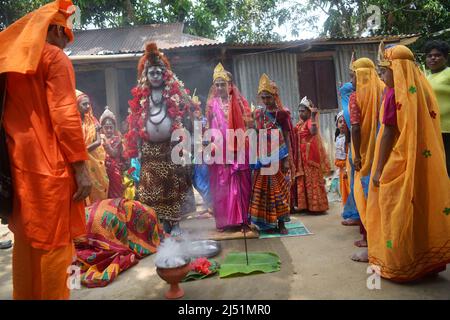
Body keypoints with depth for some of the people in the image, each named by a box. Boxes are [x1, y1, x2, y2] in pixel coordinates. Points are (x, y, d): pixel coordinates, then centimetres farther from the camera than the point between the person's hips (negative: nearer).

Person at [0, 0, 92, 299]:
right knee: (54, 241, 1)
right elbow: (65, 116, -16)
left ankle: (25, 295, 29)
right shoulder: (54, 57, -6)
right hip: (49, 166, -7)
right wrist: (81, 168, -16)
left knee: (26, 238, 16)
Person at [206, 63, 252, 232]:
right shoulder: (212, 104, 7)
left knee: (241, 183, 3)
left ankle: (243, 218, 13)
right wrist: (210, 144, -6)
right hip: (220, 150, 0)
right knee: (222, 184, 2)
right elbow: (208, 126, 5)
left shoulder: (237, 101, 6)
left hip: (237, 148, 0)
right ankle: (226, 219, 10)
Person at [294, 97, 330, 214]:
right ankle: (307, 205, 19)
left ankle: (317, 206, 3)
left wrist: (313, 117, -35)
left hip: (310, 154, -9)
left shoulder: (310, 121, -11)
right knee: (304, 180, 11)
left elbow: (314, 132, -31)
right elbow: (295, 135, 8)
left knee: (313, 180, -4)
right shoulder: (300, 124, 15)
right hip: (302, 155, 9)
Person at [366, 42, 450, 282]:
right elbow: (428, 130, 13)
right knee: (422, 210, 13)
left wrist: (379, 169, -11)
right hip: (424, 164, 8)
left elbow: (389, 134, -14)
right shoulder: (423, 89, 11)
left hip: (399, 165, -7)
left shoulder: (394, 94, -11)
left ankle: (396, 266, 11)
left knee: (398, 214, 1)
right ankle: (425, 261, 23)